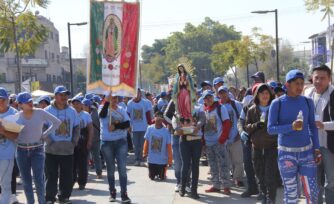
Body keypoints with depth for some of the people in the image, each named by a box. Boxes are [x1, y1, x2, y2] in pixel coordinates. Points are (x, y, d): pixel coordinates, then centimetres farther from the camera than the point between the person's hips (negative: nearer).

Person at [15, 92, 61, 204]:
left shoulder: (40, 113, -5)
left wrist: (45, 134, -3)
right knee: (26, 180, 8)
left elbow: (57, 122, 1)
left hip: (37, 149, -2)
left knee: (38, 179, -8)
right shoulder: (17, 116, 1)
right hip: (22, 150, 2)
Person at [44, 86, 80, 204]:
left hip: (68, 150, 3)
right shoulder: (47, 111, -4)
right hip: (51, 150, -3)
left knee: (67, 176, 8)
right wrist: (48, 141, -10)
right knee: (51, 176, 1)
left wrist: (74, 141, 4)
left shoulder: (72, 111, 7)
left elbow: (77, 128, 14)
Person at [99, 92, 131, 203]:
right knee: (110, 169, 9)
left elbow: (127, 124, -4)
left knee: (122, 168, -5)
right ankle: (112, 193, 21)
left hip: (121, 142, 1)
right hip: (107, 142, -1)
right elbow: (102, 115, -26)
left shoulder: (121, 110, 6)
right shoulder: (104, 109, -2)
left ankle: (124, 194, -4)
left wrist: (115, 126, -18)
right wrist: (107, 102, -36)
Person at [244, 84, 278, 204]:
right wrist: (255, 125, -11)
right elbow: (246, 127, 9)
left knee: (270, 175, -9)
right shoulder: (252, 110, 9)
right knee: (260, 174, 10)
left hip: (272, 146, -3)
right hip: (257, 147, 3)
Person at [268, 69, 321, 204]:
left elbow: (313, 126, 11)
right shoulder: (277, 103, -5)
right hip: (286, 153, -2)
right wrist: (291, 127, -24)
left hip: (307, 152, 2)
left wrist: (317, 148, 1)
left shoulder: (308, 102, 4)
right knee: (291, 193, 5)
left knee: (312, 192, 1)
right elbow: (271, 129, -9)